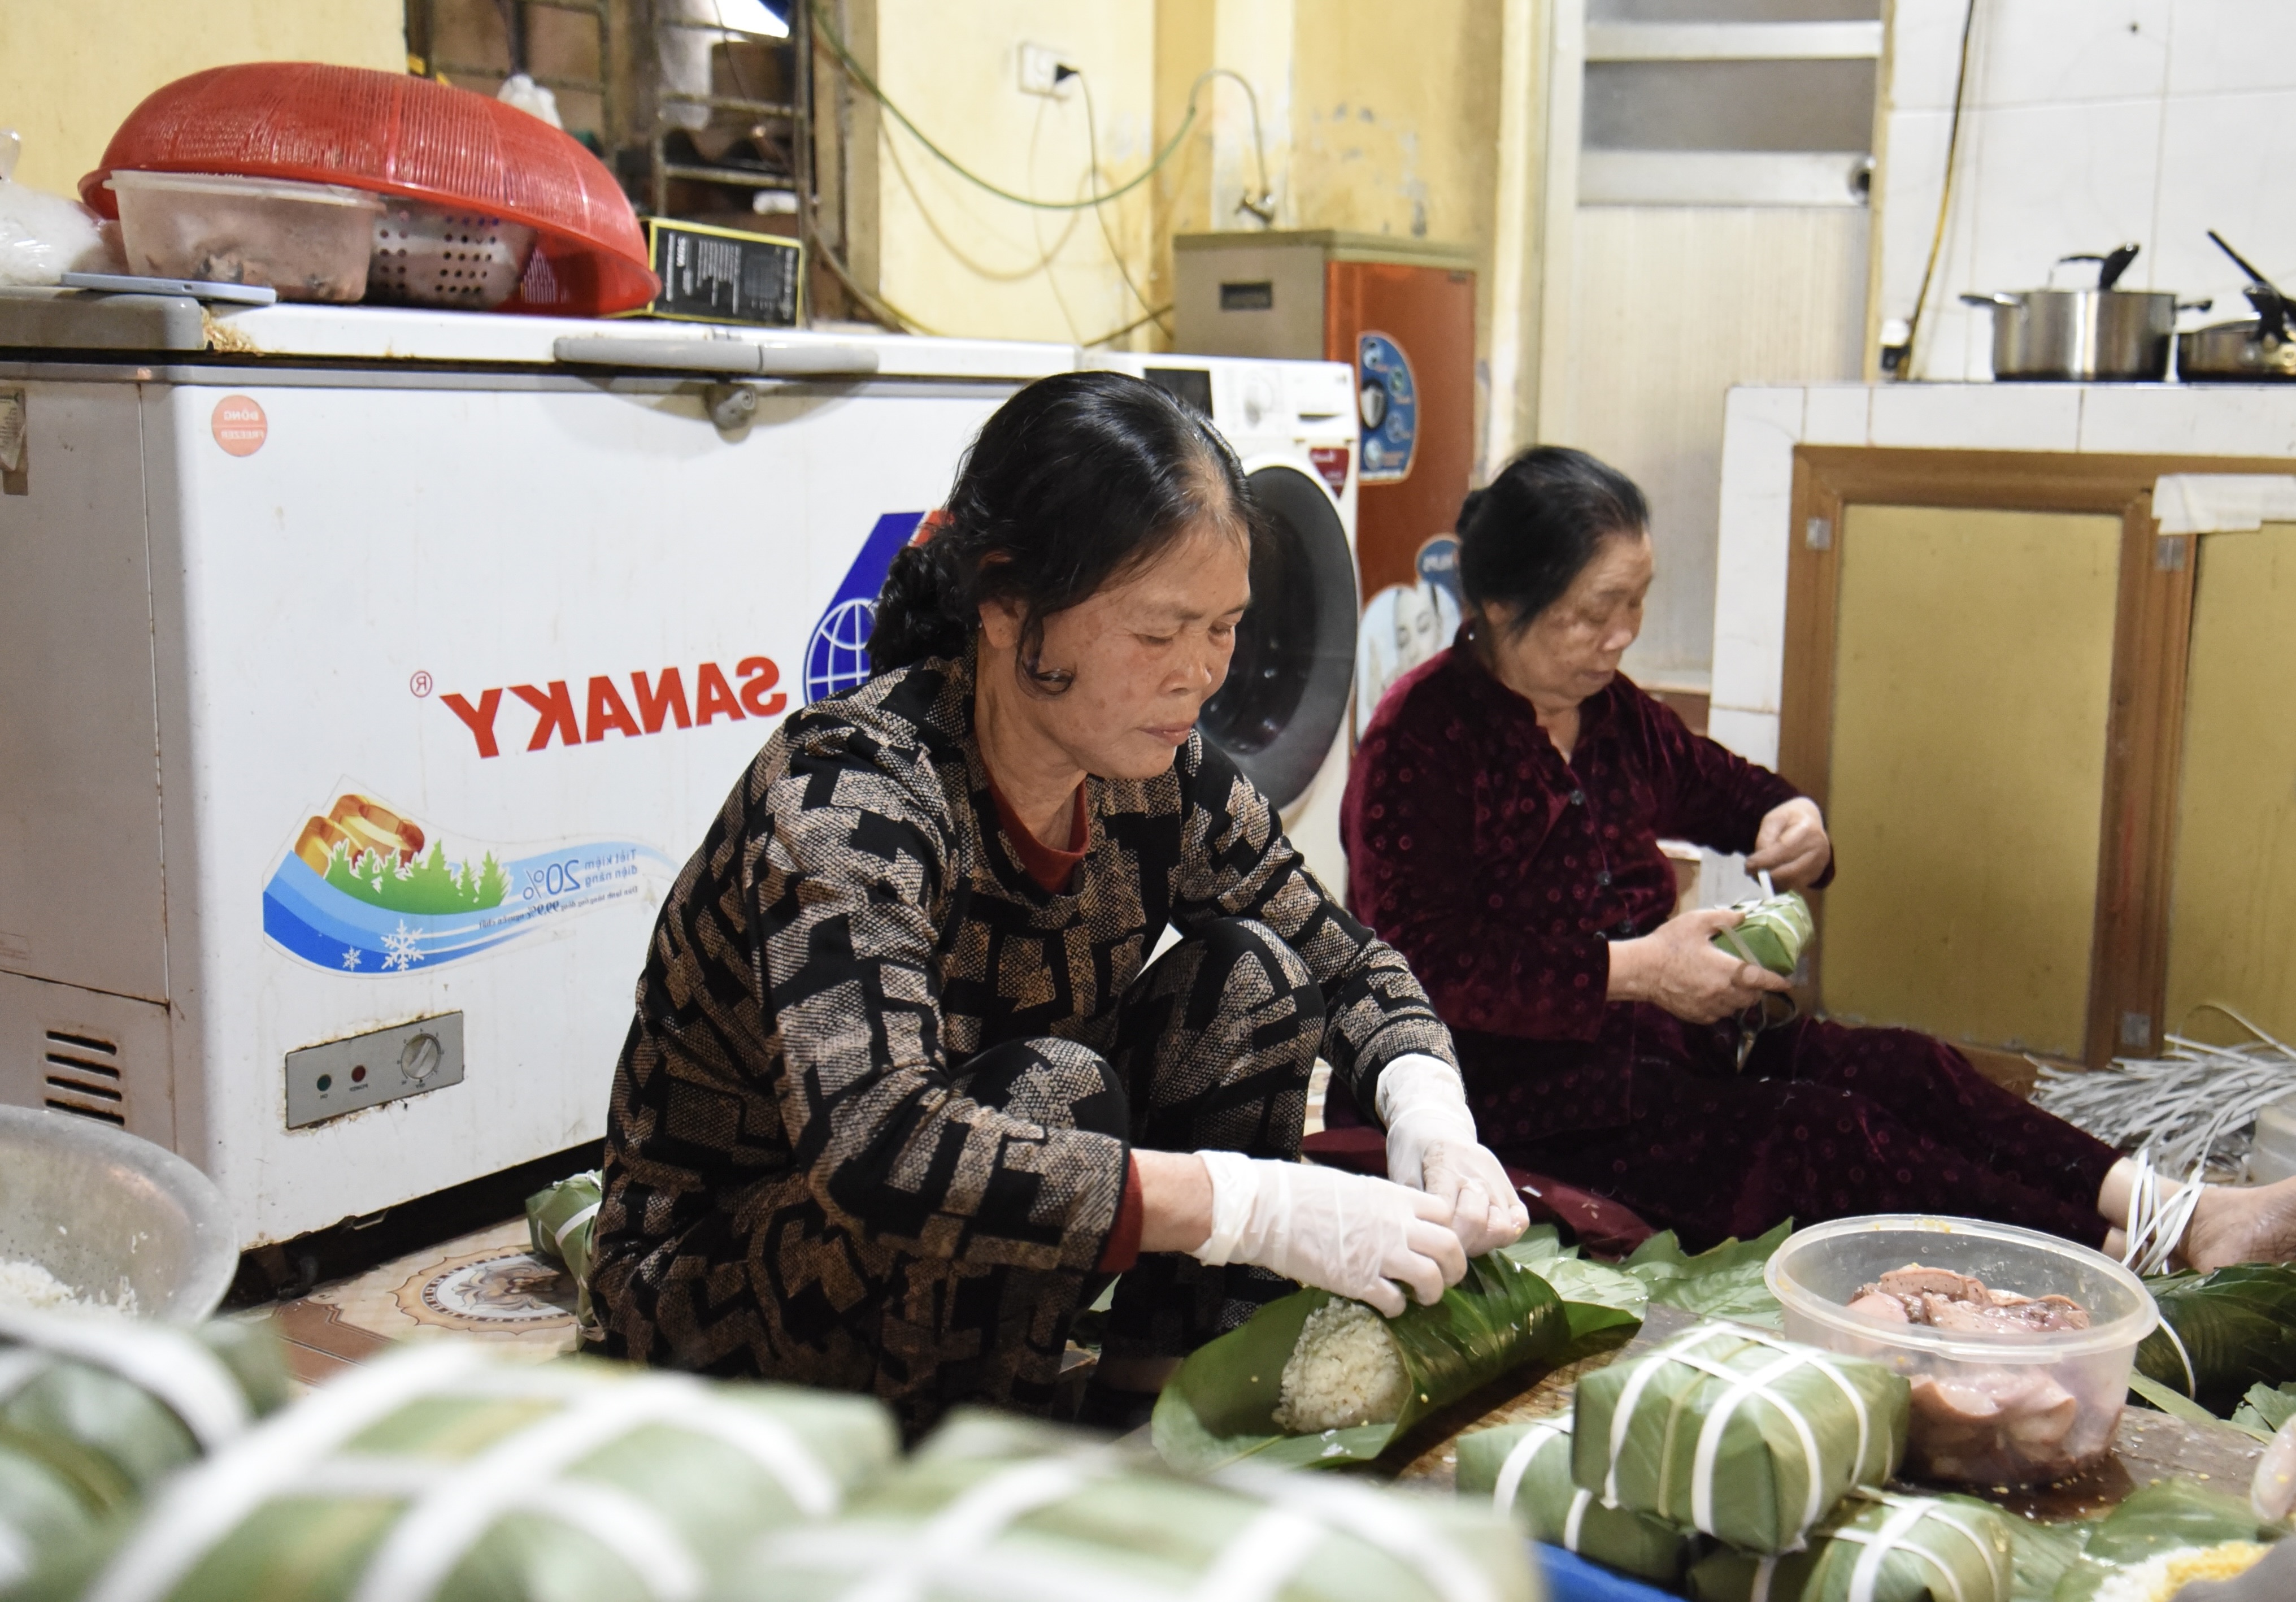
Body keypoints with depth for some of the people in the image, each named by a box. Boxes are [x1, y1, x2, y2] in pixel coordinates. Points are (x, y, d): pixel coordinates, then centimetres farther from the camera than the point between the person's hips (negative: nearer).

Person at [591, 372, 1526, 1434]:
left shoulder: (1160, 779, -8)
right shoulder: (848, 795, -29)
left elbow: (1349, 964, 4)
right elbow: (875, 1146, -44)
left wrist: (1431, 1115, -20)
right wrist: (1261, 1208, -45)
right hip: (716, 1290, -7)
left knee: (1249, 974, -10)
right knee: (1056, 1083, -32)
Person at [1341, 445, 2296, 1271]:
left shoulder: (1607, 710, 12)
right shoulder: (1420, 739, -15)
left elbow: (1721, 788, 28)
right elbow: (1430, 968, -22)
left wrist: (1793, 822, 3)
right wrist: (1630, 969, -23)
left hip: (1652, 1031, 8)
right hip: (1515, 1084, -8)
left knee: (1900, 1069, -13)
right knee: (1809, 1133, -25)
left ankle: (2170, 1211, -23)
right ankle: (2119, 1254, -28)